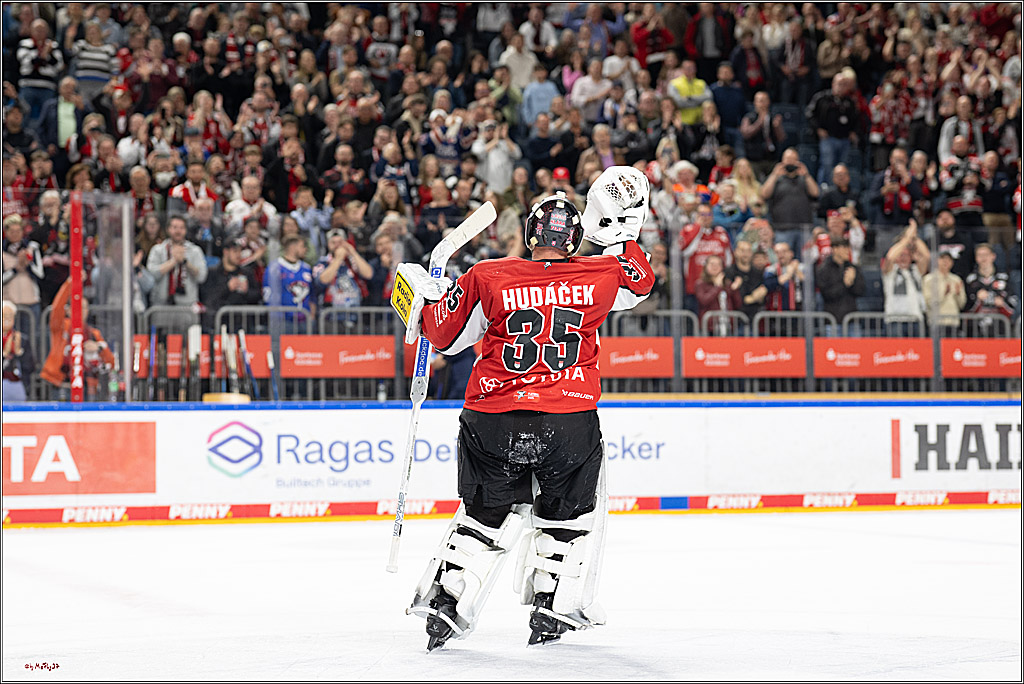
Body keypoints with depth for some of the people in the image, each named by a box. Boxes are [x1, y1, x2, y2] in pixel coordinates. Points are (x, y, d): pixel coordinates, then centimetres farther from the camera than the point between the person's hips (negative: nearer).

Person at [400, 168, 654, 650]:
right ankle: (555, 608, 18)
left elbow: (443, 335, 9)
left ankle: (447, 597, 10)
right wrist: (620, 232, 29)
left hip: (493, 421, 1)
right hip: (570, 423, -1)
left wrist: (428, 297, 27)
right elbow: (641, 282, 23)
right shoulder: (601, 276, 0)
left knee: (488, 514, 18)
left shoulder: (486, 278, -2)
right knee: (571, 513, 21)